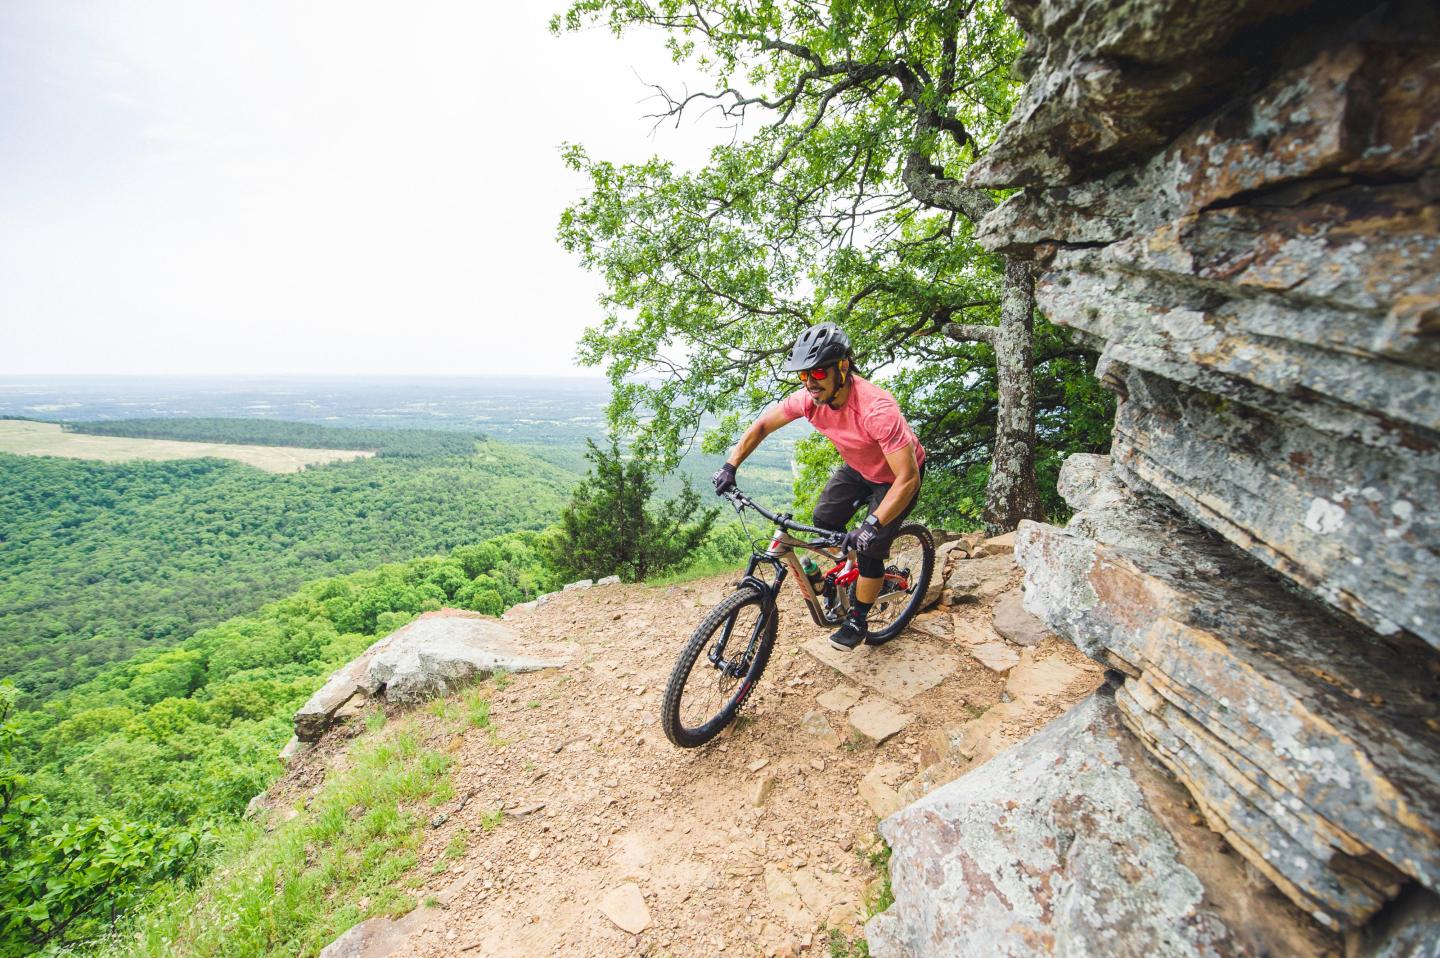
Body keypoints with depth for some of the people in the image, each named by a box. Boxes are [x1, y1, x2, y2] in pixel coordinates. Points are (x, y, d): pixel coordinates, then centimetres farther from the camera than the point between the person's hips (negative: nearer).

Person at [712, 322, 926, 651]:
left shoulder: (876, 409, -41)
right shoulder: (809, 398, -23)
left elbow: (908, 478, -39)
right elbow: (762, 425, -9)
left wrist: (873, 524, -46)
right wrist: (730, 466, -15)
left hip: (897, 474, -6)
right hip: (857, 467, 6)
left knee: (870, 548, -8)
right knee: (824, 520, -2)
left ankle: (858, 621, 15)